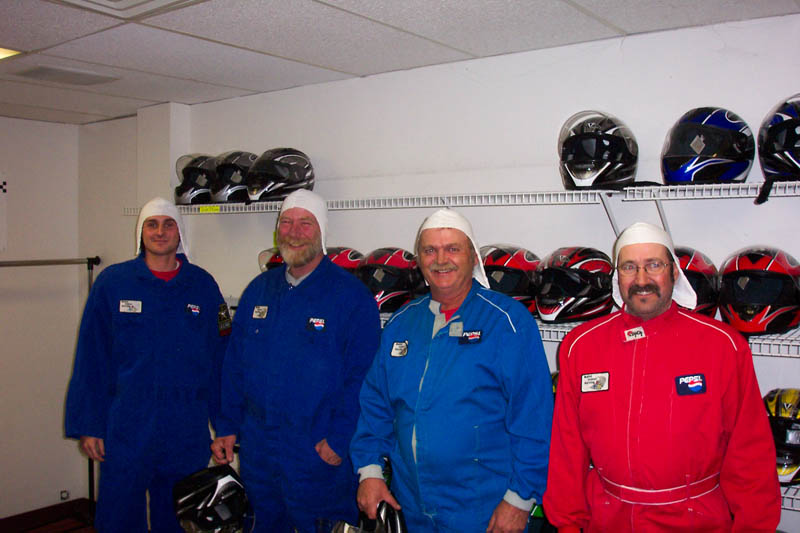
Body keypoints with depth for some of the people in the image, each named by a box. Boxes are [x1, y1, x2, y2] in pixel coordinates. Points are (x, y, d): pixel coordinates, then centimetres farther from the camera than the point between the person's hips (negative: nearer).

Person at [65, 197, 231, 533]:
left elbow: (219, 357, 5)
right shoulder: (112, 282, 0)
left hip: (187, 434, 1)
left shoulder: (203, 285, 3)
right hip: (126, 429, -1)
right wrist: (88, 425, -3)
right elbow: (91, 359, 1)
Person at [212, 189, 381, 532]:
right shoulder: (259, 289, 9)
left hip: (320, 456, -5)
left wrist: (339, 440, -17)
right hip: (257, 450, 6)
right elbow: (235, 364, 13)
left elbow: (361, 376, -14)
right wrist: (228, 427, 9)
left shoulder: (350, 294, -10)